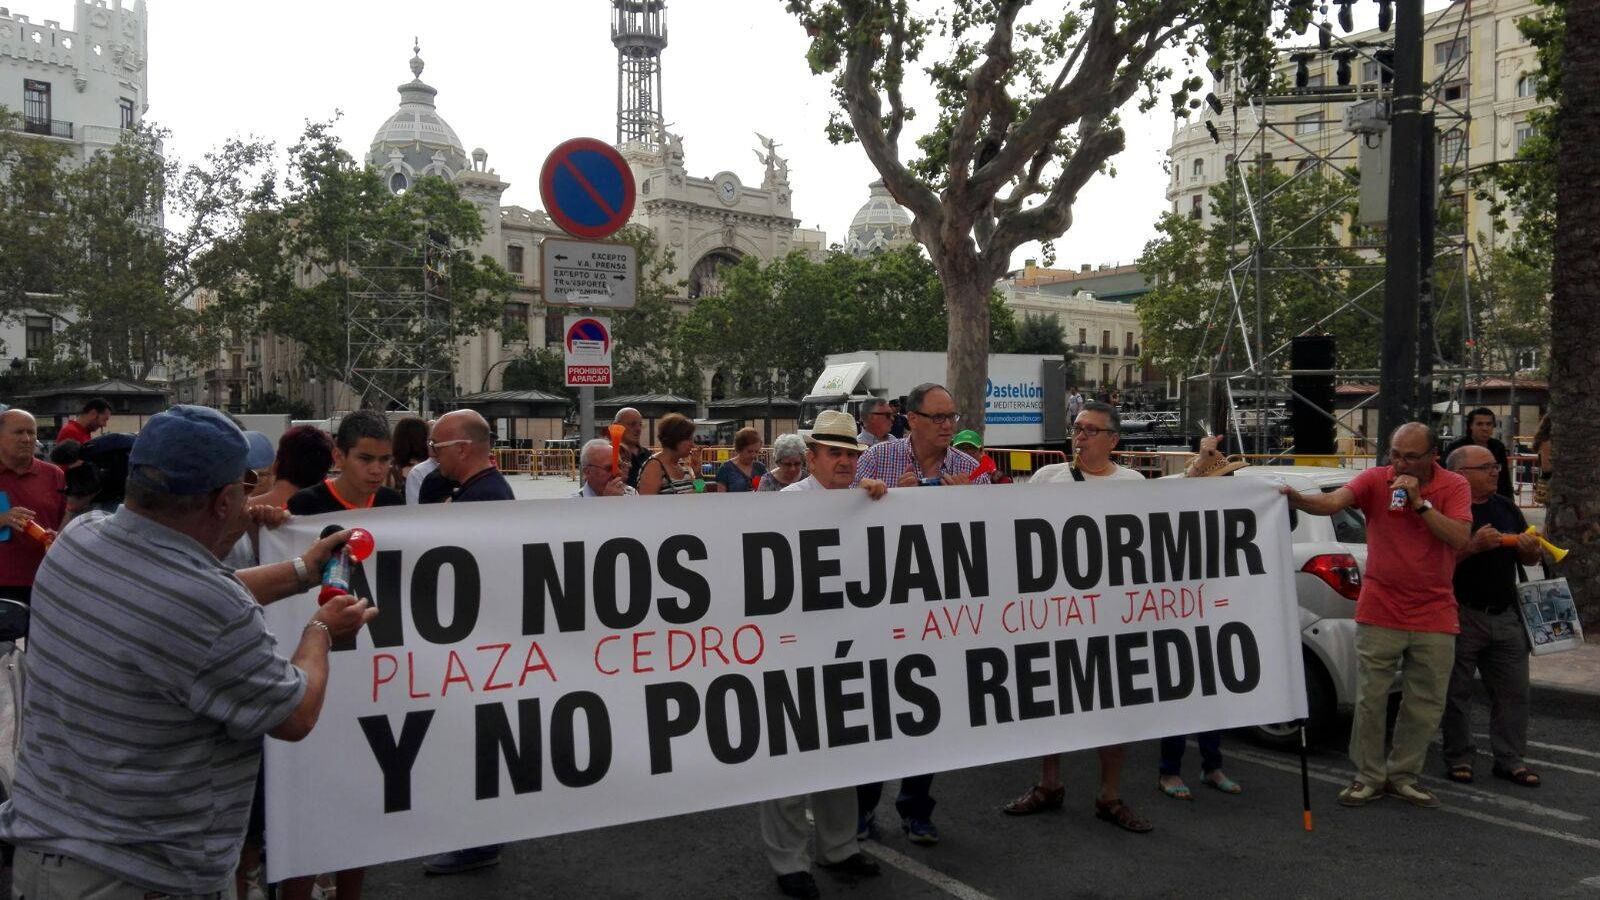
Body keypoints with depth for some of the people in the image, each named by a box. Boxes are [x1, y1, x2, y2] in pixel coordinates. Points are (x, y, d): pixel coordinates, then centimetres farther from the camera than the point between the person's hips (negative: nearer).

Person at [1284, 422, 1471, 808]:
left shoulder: (1454, 487, -2)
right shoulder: (1375, 480, -5)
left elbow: (1459, 538, -15)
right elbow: (1333, 502, -23)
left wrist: (1419, 502, -22)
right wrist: (1297, 499, -43)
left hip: (1434, 616, 2)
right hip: (1380, 613, -1)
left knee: (1426, 704, 10)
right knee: (1370, 699, 1)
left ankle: (1404, 775, 25)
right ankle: (1369, 776, 15)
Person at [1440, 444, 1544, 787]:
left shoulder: (1507, 508, 13)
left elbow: (1528, 560, 20)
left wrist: (1531, 549, -2)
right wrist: (1474, 545, -26)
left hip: (1505, 615, 6)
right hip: (1463, 615, -6)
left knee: (1513, 692, 9)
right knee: (1457, 693, 4)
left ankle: (1509, 759, 20)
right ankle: (1459, 759, 15)